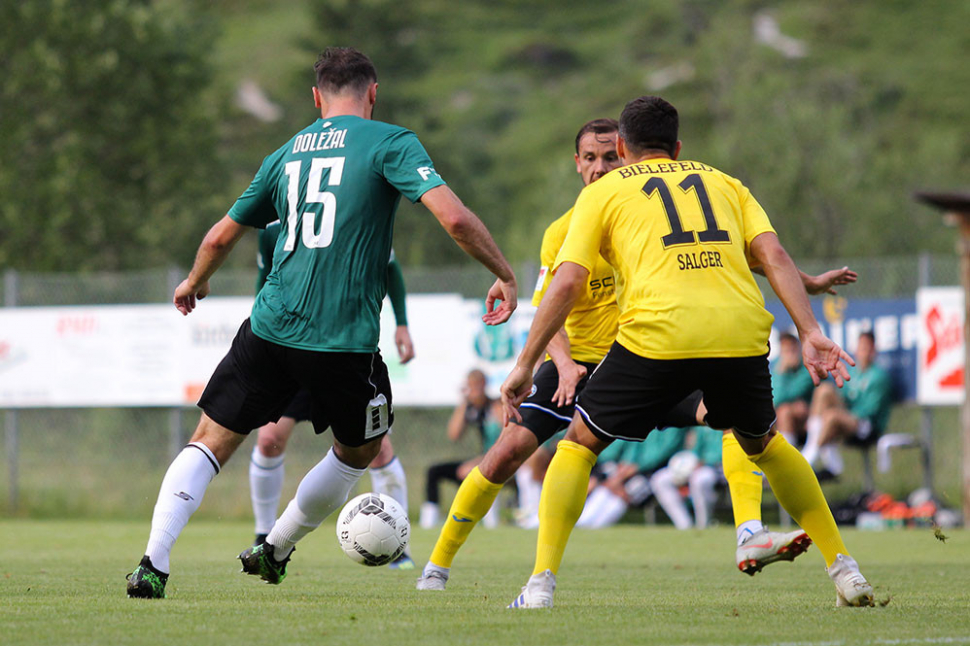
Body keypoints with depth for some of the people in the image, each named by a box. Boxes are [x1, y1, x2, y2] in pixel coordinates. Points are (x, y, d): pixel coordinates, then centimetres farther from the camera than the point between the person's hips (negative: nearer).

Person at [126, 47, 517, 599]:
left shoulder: (287, 155, 15)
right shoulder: (389, 143, 0)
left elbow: (222, 236, 26)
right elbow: (453, 217, -12)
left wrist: (195, 283, 45)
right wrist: (505, 275, 0)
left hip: (271, 328, 3)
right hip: (346, 342, -3)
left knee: (210, 443, 9)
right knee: (361, 449, 23)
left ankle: (154, 565, -8)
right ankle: (274, 550, 27)